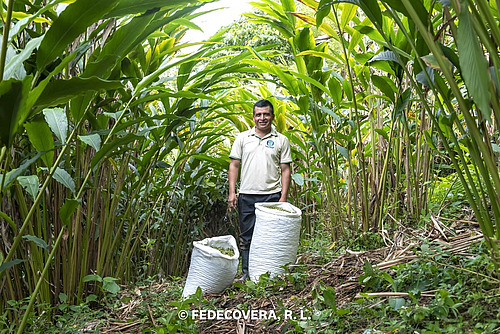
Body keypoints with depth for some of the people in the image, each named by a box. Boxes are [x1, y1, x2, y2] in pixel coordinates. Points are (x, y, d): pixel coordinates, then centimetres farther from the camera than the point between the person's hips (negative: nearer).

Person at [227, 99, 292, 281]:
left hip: (272, 195, -1)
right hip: (247, 196, 1)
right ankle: (246, 273, 17)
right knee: (247, 236, 7)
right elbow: (234, 165, 8)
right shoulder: (242, 138, 8)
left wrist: (283, 197, -4)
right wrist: (232, 192, -1)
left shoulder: (281, 140, 6)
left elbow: (285, 170, 5)